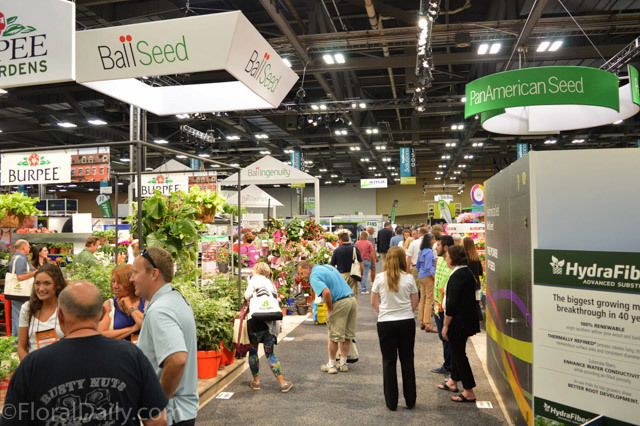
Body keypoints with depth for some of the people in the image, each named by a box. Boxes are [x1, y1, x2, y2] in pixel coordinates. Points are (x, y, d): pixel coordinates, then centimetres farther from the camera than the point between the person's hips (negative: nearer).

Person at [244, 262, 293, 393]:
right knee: (270, 354, 12)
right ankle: (283, 383, 6)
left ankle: (256, 381, 20)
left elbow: (247, 296, -6)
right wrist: (244, 314, 25)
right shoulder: (271, 284, 22)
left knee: (253, 350, 14)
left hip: (256, 320, -5)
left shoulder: (256, 279, 2)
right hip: (271, 323, 5)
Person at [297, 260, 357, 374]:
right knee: (347, 335, 14)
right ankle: (343, 364, 25)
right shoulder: (327, 266, 19)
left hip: (340, 303, -8)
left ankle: (331, 365, 17)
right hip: (352, 299, 8)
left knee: (334, 337, 6)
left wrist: (330, 309, -11)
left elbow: (326, 292, -25)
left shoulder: (314, 276, -9)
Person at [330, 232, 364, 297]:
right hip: (353, 275, 1)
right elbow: (361, 263, -2)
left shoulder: (337, 250, -4)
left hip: (341, 275, -1)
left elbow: (332, 265, -1)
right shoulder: (355, 249, -2)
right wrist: (362, 274, 10)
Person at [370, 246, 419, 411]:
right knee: (407, 360, 14)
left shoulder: (380, 278, -6)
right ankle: (410, 400, 24)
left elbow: (374, 302, 0)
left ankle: (391, 402, 17)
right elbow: (414, 303, 3)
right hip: (407, 322, 1)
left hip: (385, 323, -1)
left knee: (389, 361, 10)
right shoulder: (409, 278, -5)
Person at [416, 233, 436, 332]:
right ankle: (427, 324, -3)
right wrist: (435, 278, -14)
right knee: (429, 299, -4)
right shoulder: (429, 252, -16)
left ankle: (422, 322, 20)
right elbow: (428, 267, -20)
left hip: (421, 277, 9)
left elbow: (417, 265, 17)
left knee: (423, 298, 13)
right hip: (428, 277, -9)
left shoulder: (420, 251, 10)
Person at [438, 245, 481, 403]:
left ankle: (469, 392, 6)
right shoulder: (467, 272, 10)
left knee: (458, 354, -1)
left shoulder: (457, 276, -22)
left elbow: (452, 304, -23)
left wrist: (446, 325, -17)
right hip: (468, 318, 10)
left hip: (459, 321, -10)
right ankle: (453, 381, 38)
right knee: (457, 350, 22)